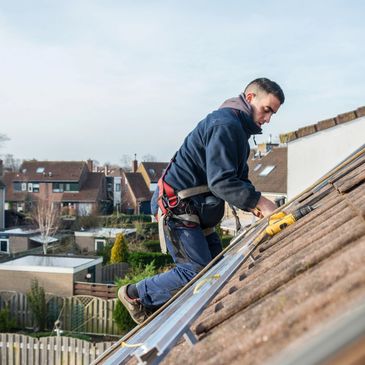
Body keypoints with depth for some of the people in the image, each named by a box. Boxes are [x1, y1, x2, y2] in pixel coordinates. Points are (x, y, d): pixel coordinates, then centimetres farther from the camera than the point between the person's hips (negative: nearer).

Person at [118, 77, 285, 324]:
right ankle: (135, 295, 7)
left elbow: (239, 180, 16)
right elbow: (221, 181, -27)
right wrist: (259, 201, -27)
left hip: (196, 210, 11)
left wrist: (253, 206, -2)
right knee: (198, 271, -10)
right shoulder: (226, 124, -18)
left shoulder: (238, 128, 17)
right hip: (177, 208, -11)